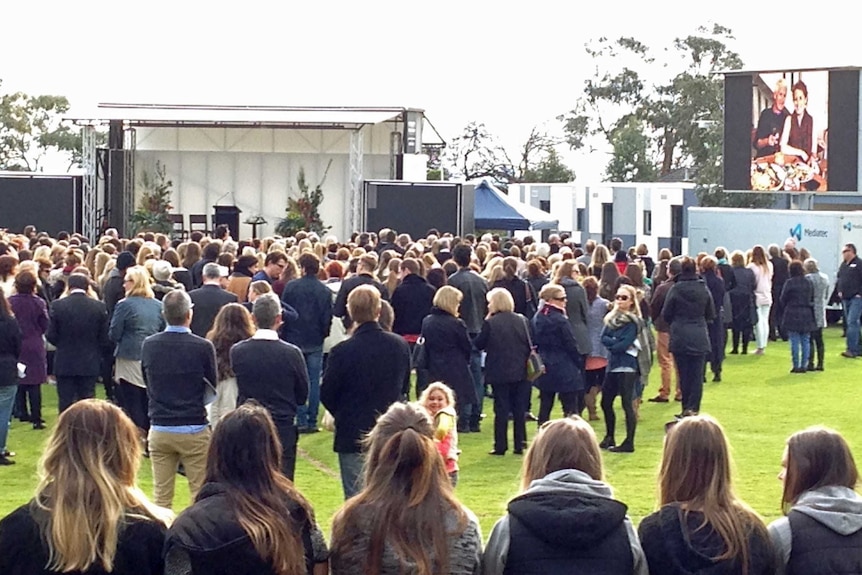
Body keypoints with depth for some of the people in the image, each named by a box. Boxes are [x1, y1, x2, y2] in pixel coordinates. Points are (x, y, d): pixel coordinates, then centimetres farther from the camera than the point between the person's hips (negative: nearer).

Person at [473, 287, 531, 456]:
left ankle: (500, 446, 2)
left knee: (501, 410, 2)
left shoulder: (490, 323, -11)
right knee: (519, 409, 9)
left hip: (499, 373, -3)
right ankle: (519, 445, 10)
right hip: (520, 372, 3)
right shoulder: (522, 320, 0)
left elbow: (479, 345, -3)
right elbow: (529, 345, 4)